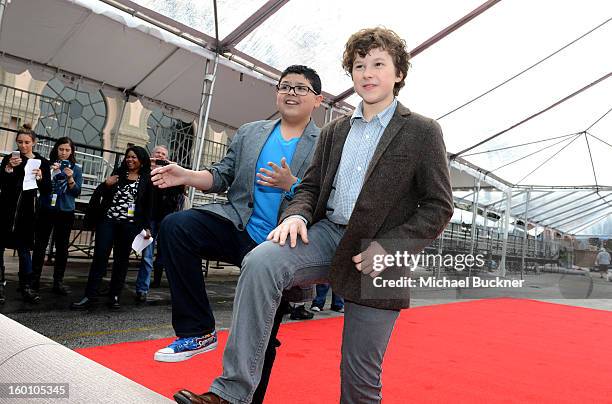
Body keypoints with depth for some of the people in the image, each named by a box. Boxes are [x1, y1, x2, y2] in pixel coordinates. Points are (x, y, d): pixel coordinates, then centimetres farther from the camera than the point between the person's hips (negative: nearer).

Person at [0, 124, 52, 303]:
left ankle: (26, 286, 6)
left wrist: (40, 177, -15)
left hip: (27, 211, 0)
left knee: (24, 247, 3)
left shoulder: (42, 162, 5)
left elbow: (47, 191, 3)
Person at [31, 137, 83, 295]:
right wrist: (50, 172, -16)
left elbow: (77, 193, 0)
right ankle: (34, 279, 11)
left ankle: (58, 282, 9)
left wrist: (70, 178, -16)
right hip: (46, 210, 0)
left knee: (62, 247, 3)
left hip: (66, 212, 0)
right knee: (40, 245, 1)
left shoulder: (76, 169, 6)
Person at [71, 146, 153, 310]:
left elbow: (148, 206, 4)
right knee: (100, 256, -2)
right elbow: (104, 195, 18)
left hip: (129, 225, -2)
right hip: (108, 221, 2)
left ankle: (114, 296, 14)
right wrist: (106, 185, -3)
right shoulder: (118, 173, 11)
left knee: (121, 260, 5)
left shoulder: (146, 180, 2)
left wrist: (147, 227, 0)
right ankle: (89, 296, 1)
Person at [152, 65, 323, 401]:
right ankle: (198, 332, -9)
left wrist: (291, 184, -22)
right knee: (175, 226, -22)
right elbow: (221, 176, 11)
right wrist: (186, 176, -7)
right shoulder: (249, 133, 13)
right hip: (237, 226, 4)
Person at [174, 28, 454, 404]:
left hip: (375, 253, -3)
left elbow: (439, 207, -1)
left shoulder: (423, 132, 2)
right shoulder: (335, 131, 16)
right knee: (260, 261, -28)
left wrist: (388, 248, -14)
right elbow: (311, 185, 17)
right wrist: (297, 214, -7)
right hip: (327, 233, 3)